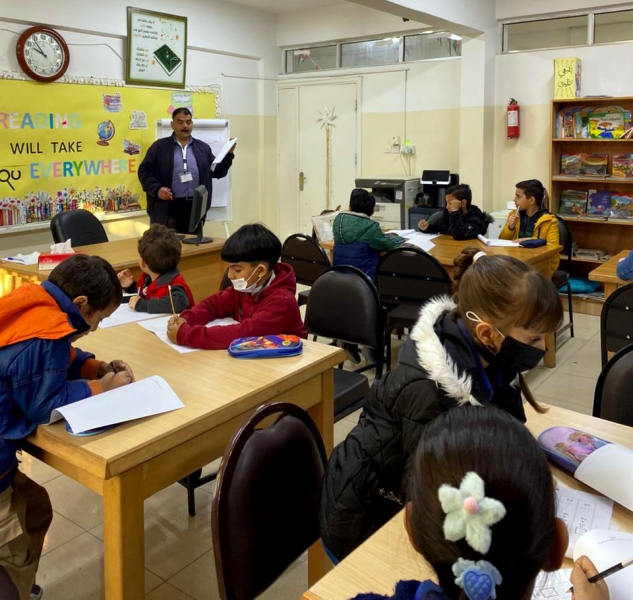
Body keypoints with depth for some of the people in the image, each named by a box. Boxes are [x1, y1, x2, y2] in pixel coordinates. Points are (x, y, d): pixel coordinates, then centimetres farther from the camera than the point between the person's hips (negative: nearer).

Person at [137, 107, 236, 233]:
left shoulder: (203, 147, 15)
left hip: (196, 207, 3)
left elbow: (217, 172, 14)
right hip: (168, 208, -3)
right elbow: (144, 172, 3)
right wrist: (157, 189, -13)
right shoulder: (159, 146, 6)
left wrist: (228, 154, 0)